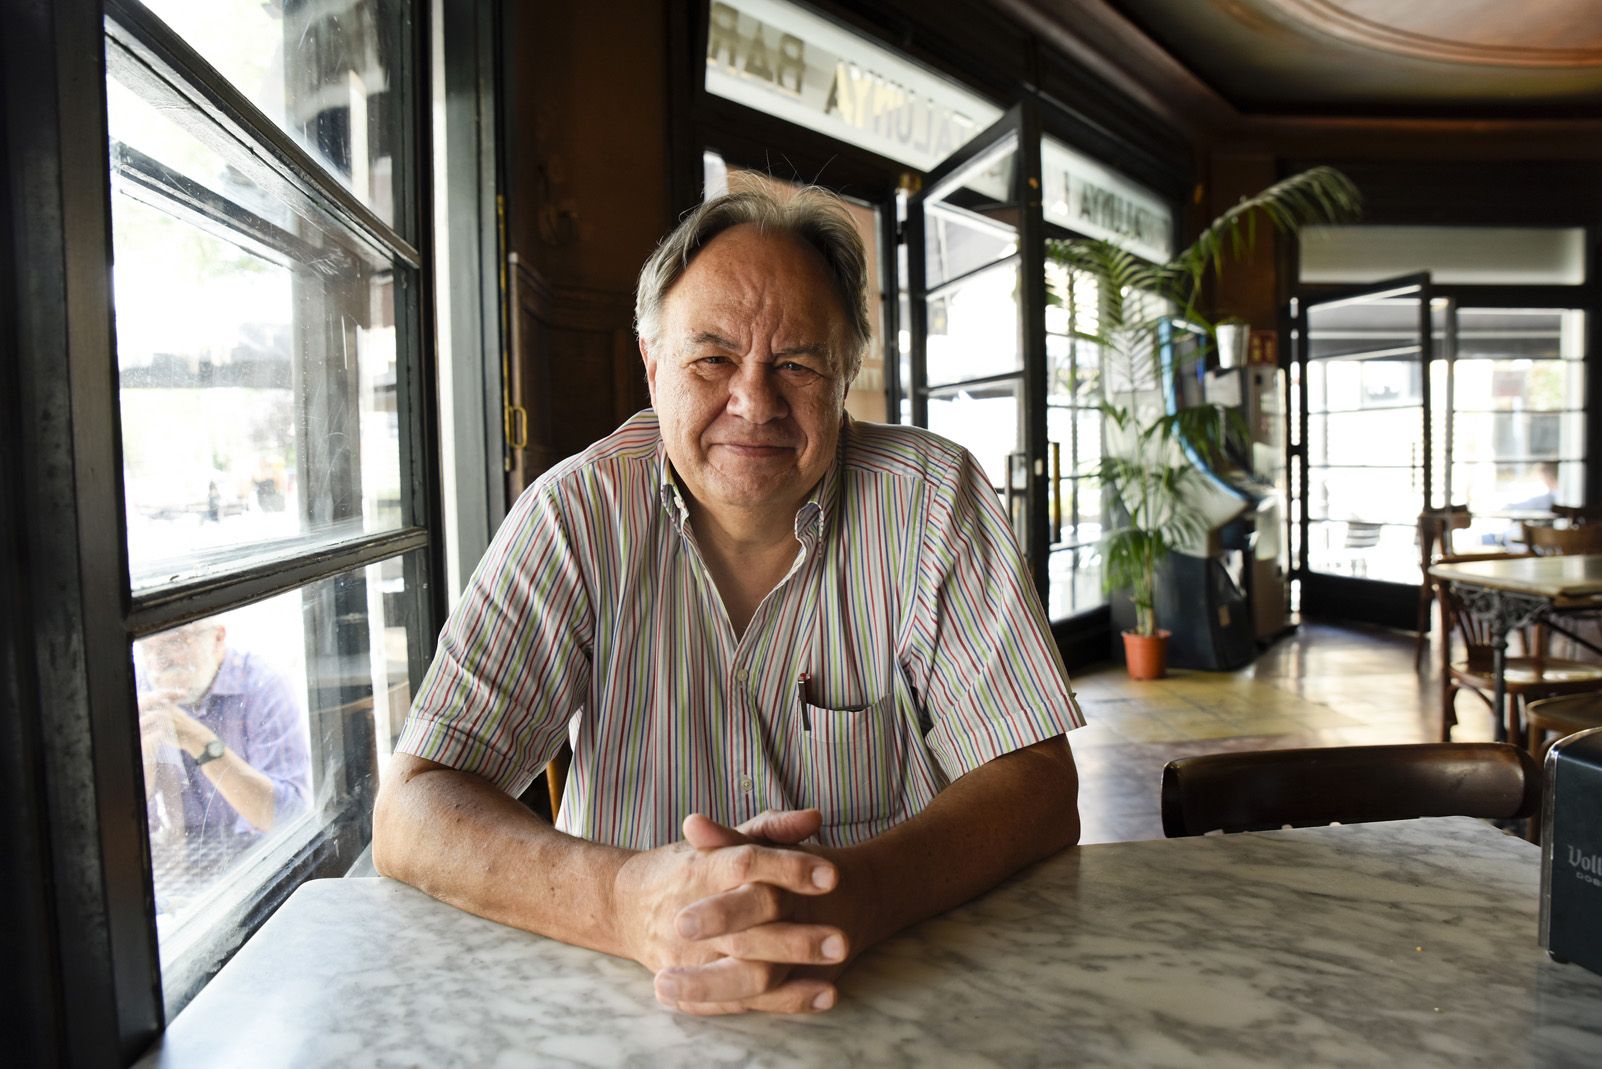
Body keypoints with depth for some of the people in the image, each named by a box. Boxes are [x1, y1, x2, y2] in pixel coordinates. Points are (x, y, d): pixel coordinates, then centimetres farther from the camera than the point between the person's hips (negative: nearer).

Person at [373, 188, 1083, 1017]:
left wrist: (857, 892, -31)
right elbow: (411, 815, -13)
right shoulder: (578, 513, -7)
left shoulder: (933, 498, -7)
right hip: (632, 1006, 0)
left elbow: (1038, 786, -11)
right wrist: (630, 902, -32)